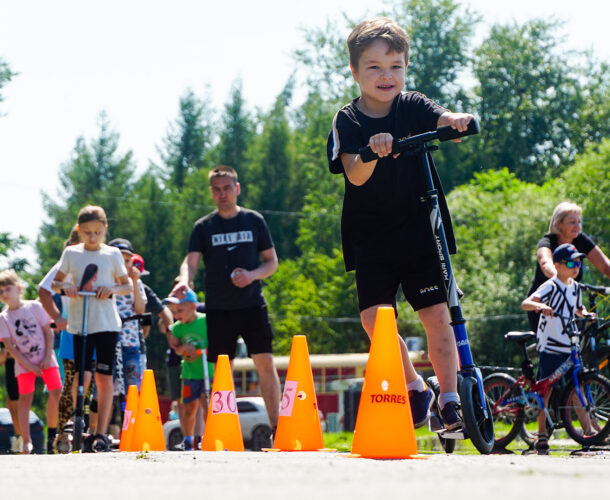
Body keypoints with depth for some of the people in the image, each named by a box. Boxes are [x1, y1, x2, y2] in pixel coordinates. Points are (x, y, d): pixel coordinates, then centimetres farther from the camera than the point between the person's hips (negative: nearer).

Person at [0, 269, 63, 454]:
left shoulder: (35, 307, 0)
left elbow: (48, 332, 1)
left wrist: (47, 358, -9)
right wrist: (29, 366, -11)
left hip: (45, 358, 0)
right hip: (23, 363, 0)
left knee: (56, 391, -11)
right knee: (25, 398, -8)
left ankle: (52, 433, 5)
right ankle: (27, 441, -8)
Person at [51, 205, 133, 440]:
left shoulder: (113, 254, 6)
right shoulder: (71, 253, 6)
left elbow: (128, 286, 11)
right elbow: (55, 282, 14)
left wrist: (113, 289, -10)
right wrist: (64, 287, -8)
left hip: (107, 324, 0)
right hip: (80, 323, 0)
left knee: (105, 377, 0)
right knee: (83, 374, -12)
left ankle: (100, 433, 6)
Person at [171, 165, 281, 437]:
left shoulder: (254, 221, 7)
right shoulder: (204, 227, 5)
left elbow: (271, 261, 10)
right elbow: (191, 261, -5)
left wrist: (252, 275, -10)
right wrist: (184, 281, -27)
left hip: (252, 305, 0)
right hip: (218, 309, 0)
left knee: (265, 363, -8)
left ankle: (276, 428, -4)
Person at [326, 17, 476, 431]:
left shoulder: (414, 107, 0)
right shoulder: (348, 121, -3)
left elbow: (445, 121, -20)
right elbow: (355, 176, -17)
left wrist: (458, 121, -44)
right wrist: (371, 152, -39)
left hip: (419, 232, 0)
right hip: (372, 238, 0)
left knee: (437, 314, -8)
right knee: (374, 317, -11)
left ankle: (449, 398, -1)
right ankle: (415, 388, 9)